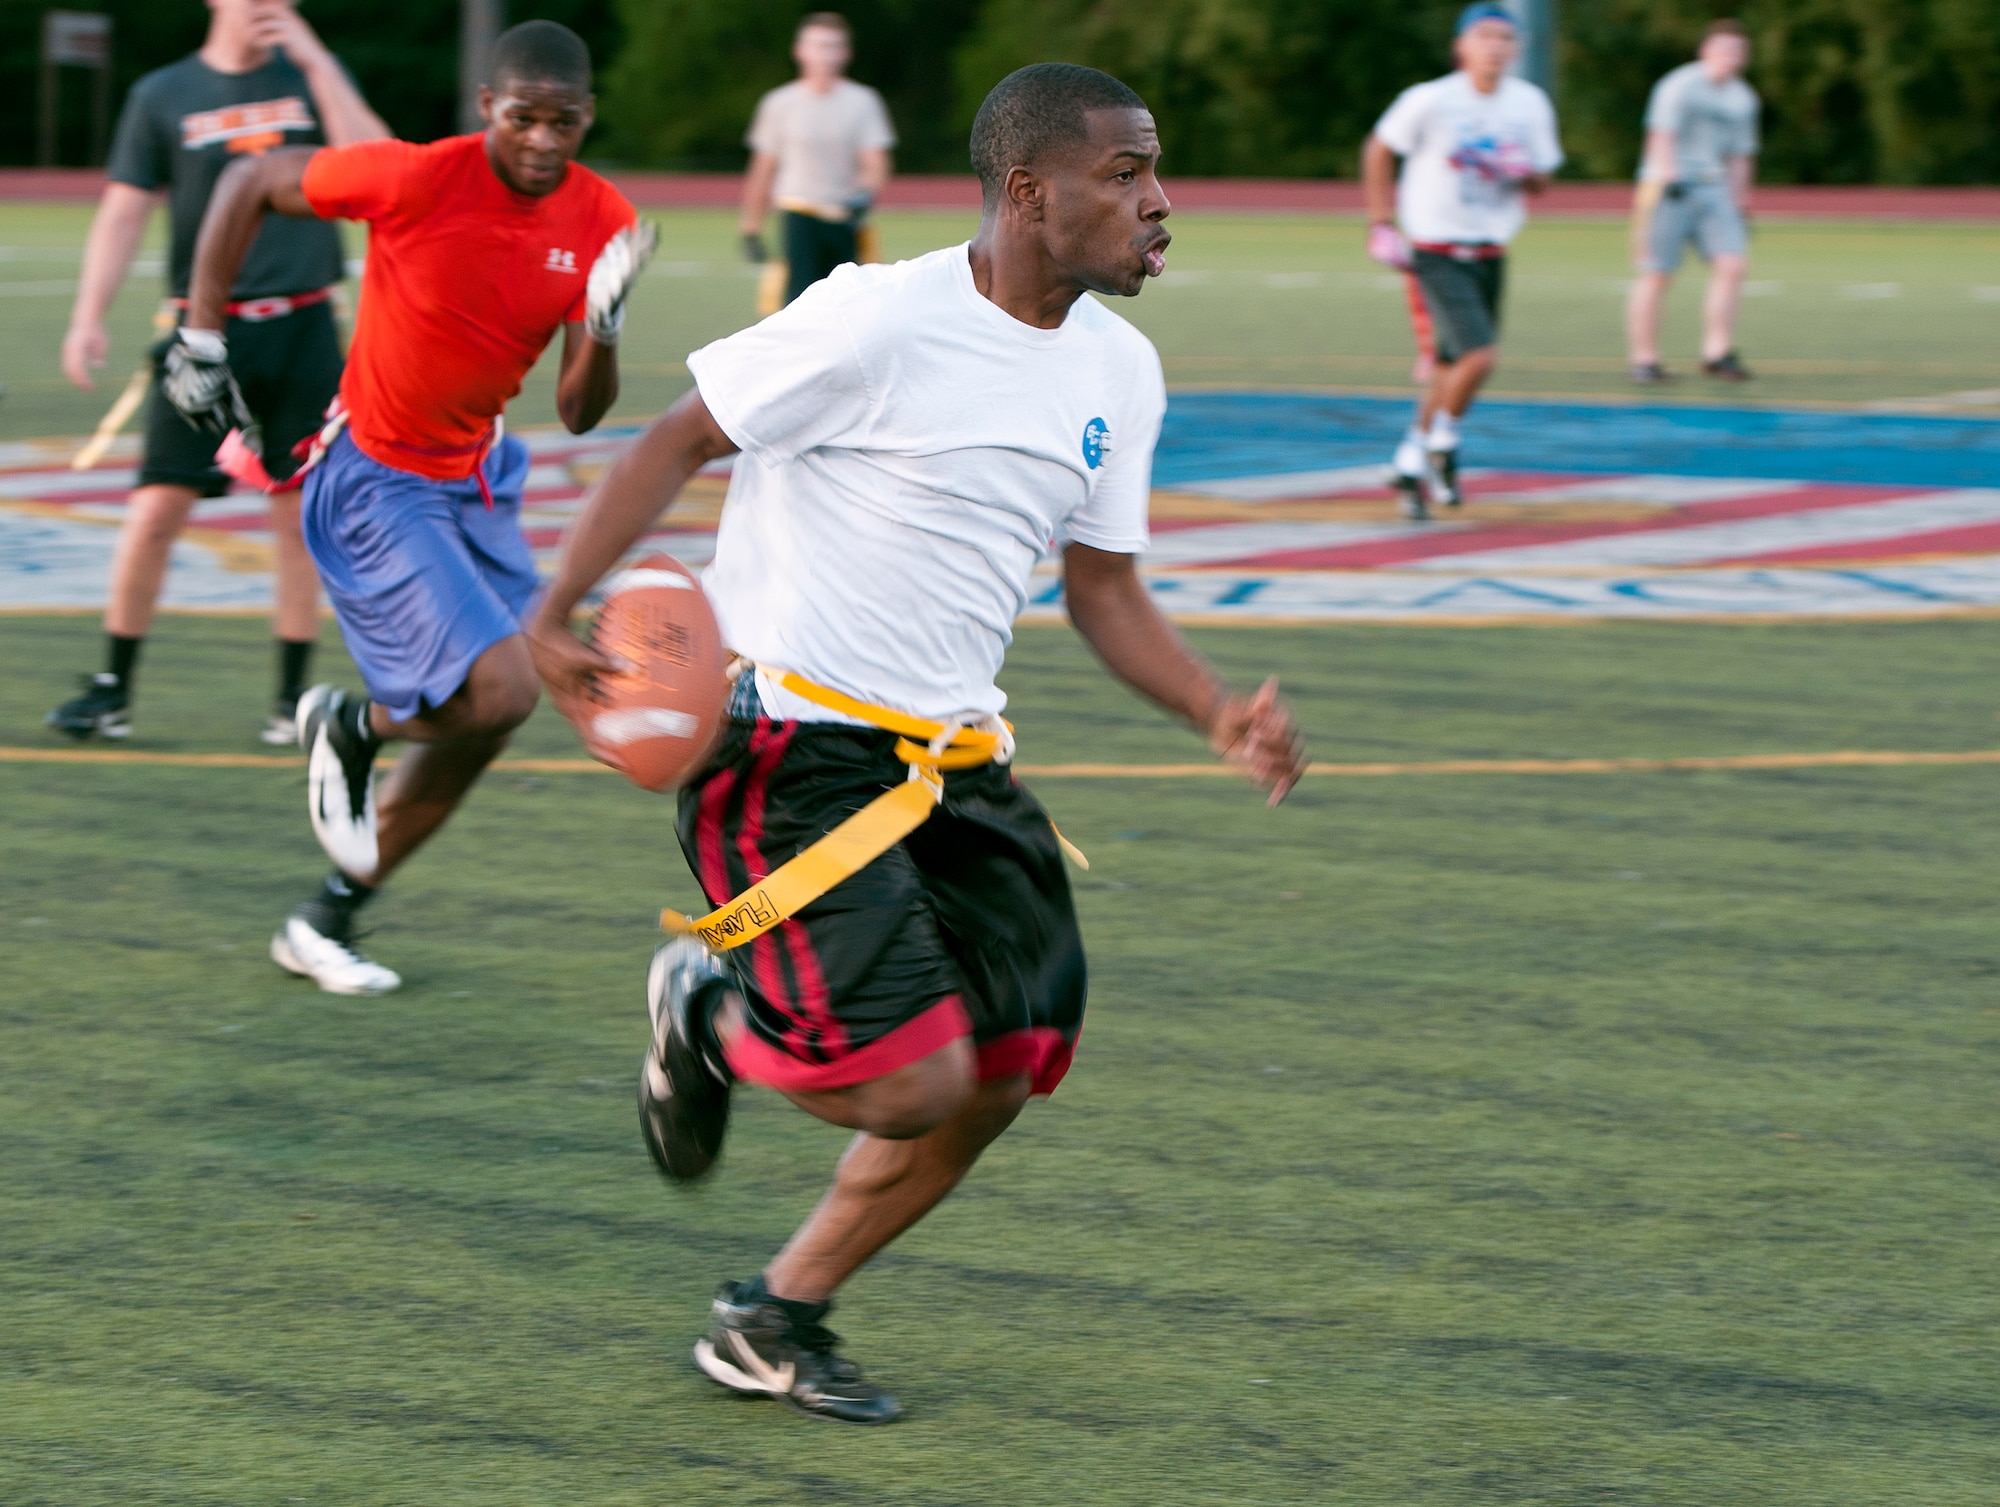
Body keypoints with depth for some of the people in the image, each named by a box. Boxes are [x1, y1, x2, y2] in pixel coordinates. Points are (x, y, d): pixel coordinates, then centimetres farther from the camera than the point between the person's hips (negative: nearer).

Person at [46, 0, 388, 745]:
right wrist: (88, 317, -10)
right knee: (157, 508, -6)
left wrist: (314, 61, -10)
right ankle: (112, 688, 5)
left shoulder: (313, 73, 8)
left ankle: (293, 697, 11)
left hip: (302, 328, 1)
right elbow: (123, 211, 2)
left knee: (298, 514, 2)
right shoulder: (163, 95, 3)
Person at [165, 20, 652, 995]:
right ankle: (347, 728, 11)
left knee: (478, 724, 10)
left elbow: (578, 414, -5)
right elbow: (250, 186, -9)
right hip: (376, 484, -7)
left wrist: (604, 326, -25)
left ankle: (328, 922, 27)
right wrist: (200, 335, -9)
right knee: (500, 689, -21)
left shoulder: (601, 221, -8)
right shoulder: (417, 180, -23)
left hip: (476, 479, 7)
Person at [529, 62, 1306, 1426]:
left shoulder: (1119, 371, 6)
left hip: (950, 756, 8)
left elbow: (1106, 588, 14)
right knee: (915, 1083, -16)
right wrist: (560, 612, -17)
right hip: (793, 747, -8)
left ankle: (779, 1319, 22)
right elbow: (681, 441, -9)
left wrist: (1221, 715, -2)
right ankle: (712, 1017, 17)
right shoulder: (883, 322, -17)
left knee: (1005, 1068, 4)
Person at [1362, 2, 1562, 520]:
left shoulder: (1530, 104, 0)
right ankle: (1440, 441, 5)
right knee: (1479, 356, -19)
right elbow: (1378, 151, 0)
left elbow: (1541, 182, 10)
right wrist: (1382, 225, -5)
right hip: (1437, 255, -5)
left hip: (1489, 256, 5)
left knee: (1451, 369, 12)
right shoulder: (1430, 101, -13)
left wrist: (1523, 173, -14)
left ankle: (1412, 462, 31)